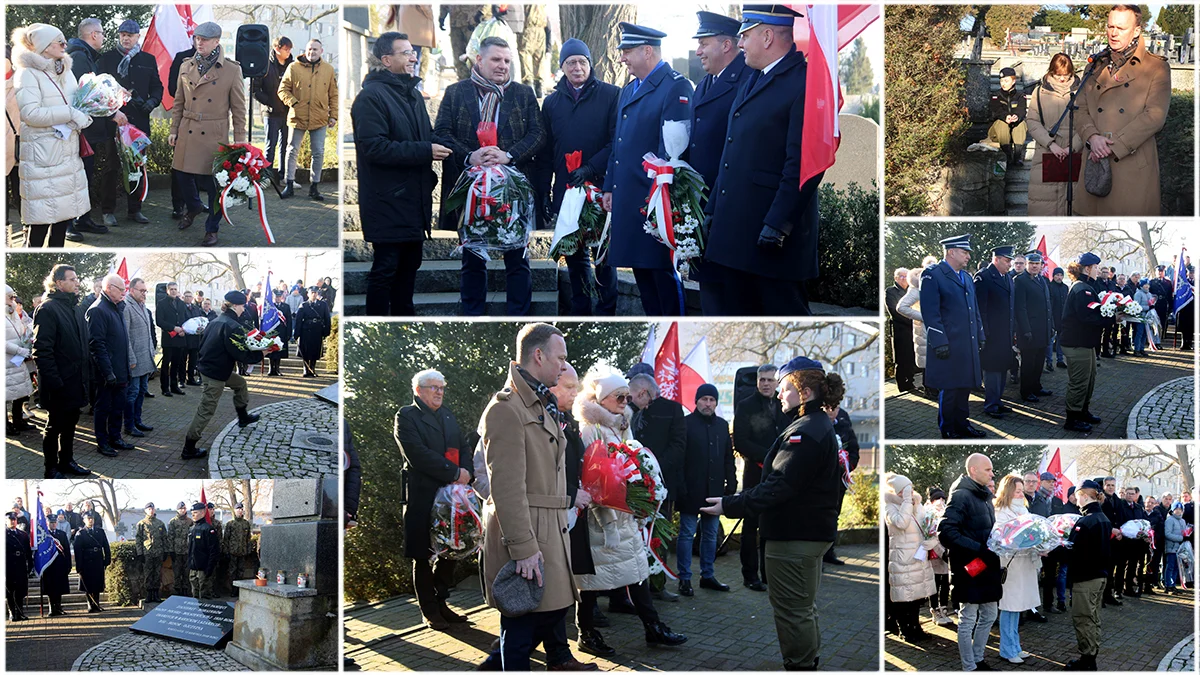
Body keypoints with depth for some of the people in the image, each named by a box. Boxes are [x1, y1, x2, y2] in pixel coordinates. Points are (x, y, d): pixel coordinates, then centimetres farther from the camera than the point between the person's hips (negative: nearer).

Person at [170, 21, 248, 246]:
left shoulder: (232, 70, -5)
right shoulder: (186, 67, 7)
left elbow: (238, 108, -1)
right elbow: (179, 102, 14)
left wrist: (240, 139, -3)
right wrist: (174, 130, 11)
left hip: (215, 135, -4)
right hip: (187, 134, 4)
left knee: (213, 183, -2)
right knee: (184, 178, 12)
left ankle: (212, 228, 13)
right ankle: (193, 207, 42)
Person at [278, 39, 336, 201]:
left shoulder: (329, 70, 6)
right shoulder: (294, 67, -1)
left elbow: (334, 95, 10)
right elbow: (283, 89, 3)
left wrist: (333, 115, 4)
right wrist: (292, 102, -13)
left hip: (319, 120, 1)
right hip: (297, 117, -1)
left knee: (318, 153, 4)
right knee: (293, 151, 4)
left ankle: (314, 187, 14)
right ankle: (289, 186, 13)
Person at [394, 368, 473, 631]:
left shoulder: (449, 415, 17)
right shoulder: (406, 416, -6)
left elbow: (464, 447, 13)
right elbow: (418, 455, -17)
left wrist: (466, 472, -8)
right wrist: (455, 473, -18)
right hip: (423, 498, -7)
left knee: (449, 552, 10)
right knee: (423, 557, 2)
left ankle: (440, 604, 22)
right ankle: (430, 612, 11)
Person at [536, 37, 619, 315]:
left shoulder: (610, 95, 0)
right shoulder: (552, 102, 11)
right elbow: (545, 152, 12)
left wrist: (590, 169, -17)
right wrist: (543, 194, 5)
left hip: (601, 188, -4)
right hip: (566, 193, 4)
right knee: (575, 256, 9)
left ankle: (606, 314, 7)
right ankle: (580, 313, 16)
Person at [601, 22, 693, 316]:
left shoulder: (676, 87, -11)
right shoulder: (628, 91, 17)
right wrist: (609, 188, 17)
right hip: (628, 201, 9)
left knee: (663, 273, -3)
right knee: (641, 270, 12)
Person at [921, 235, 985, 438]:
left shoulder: (966, 277, 17)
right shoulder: (932, 275, -9)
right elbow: (930, 312, -14)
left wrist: (980, 336, 18)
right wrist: (939, 343, -19)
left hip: (968, 345, 8)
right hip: (948, 345, -8)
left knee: (965, 386, 13)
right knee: (948, 389, 0)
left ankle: (961, 423, 24)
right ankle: (948, 430, 9)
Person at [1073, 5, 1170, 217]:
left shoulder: (1156, 67, 3)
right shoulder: (1096, 66, 17)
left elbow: (1155, 115, -7)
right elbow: (1080, 108, 11)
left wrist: (1113, 146, -13)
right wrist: (1092, 137, -11)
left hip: (1134, 167, -3)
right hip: (1096, 162, 4)